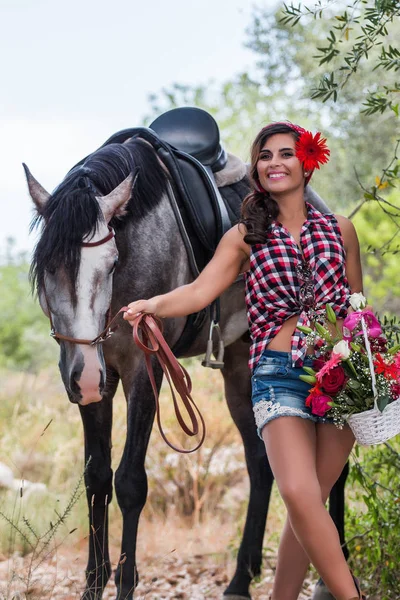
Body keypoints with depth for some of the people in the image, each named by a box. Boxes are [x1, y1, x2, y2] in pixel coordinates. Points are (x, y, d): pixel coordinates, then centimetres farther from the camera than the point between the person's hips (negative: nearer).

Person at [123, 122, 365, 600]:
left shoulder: (339, 230, 13)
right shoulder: (245, 237, 9)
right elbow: (200, 291, -3)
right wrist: (153, 305, -22)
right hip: (278, 375, -2)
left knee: (309, 503, 3)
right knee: (299, 495, -21)